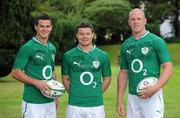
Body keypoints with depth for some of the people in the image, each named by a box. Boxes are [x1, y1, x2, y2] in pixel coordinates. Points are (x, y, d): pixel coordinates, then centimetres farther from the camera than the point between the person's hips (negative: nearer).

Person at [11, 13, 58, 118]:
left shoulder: (52, 48, 13)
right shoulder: (27, 48, -8)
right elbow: (15, 72, -10)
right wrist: (36, 82, -21)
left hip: (50, 101, 7)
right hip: (33, 102, -6)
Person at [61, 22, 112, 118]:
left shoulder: (102, 55, 4)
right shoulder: (68, 55, 3)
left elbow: (107, 78, 13)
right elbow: (65, 78, 12)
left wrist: (97, 94, 5)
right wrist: (73, 94, 3)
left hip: (96, 105, 0)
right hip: (74, 105, 0)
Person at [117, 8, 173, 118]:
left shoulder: (156, 41, -2)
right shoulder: (126, 45, 13)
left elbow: (168, 68, -6)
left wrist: (155, 88, -20)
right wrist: (119, 101, 10)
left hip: (152, 96, -5)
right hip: (132, 97, 5)